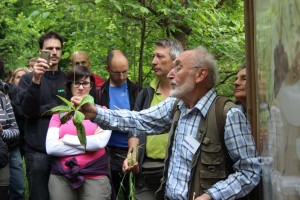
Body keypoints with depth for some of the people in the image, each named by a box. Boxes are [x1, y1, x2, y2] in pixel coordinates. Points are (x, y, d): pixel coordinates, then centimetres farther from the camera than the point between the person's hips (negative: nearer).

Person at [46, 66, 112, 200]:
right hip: (61, 176, 2)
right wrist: (88, 144, -10)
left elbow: (100, 142, -12)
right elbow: (50, 147, -5)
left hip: (95, 177, -1)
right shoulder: (60, 112, 8)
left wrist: (66, 139, -8)